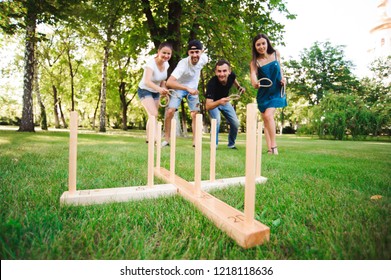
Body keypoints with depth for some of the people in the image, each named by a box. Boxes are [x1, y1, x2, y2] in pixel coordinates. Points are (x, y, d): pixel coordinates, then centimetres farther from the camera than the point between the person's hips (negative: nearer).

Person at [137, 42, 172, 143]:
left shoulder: (166, 64, -9)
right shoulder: (151, 63, -29)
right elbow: (147, 81, -47)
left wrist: (164, 89, -9)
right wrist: (159, 89, -64)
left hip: (155, 92, 7)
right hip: (145, 90, -7)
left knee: (152, 116, 13)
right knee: (154, 114, -24)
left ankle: (149, 138, 26)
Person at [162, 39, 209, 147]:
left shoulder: (204, 59, -18)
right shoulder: (183, 64, -34)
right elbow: (169, 82, -45)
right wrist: (187, 88, -54)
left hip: (193, 89, 4)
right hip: (179, 87, -4)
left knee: (195, 114, -5)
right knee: (170, 111, -17)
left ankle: (195, 141, 5)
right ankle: (166, 139, -4)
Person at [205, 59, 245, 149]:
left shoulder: (231, 75, -24)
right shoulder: (212, 83, -39)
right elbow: (207, 106, -46)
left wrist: (239, 87, -5)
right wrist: (219, 102, -62)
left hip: (225, 101, 5)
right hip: (213, 103, -4)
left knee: (236, 123, 0)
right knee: (216, 120, -30)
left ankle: (231, 144, 24)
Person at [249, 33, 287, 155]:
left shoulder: (276, 53, -3)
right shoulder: (255, 62, -10)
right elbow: (253, 73, -28)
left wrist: (283, 78, -1)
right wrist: (255, 83, -49)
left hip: (277, 91, -1)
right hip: (263, 93, 1)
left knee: (268, 115, -20)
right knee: (265, 119, 2)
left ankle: (274, 146, -10)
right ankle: (269, 149, 10)